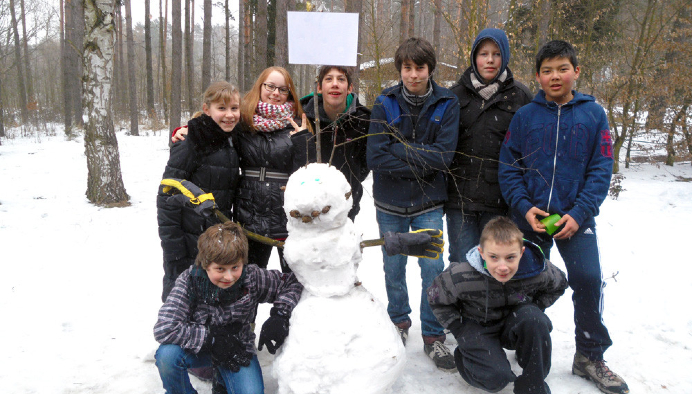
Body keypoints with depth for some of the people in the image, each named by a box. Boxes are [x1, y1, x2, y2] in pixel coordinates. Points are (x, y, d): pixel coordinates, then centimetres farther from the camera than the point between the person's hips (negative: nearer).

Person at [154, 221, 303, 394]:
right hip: (199, 347, -1)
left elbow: (292, 282, -7)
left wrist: (279, 316, -23)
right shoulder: (189, 281, -23)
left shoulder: (252, 278, -19)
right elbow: (164, 329, -31)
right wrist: (213, 337, -30)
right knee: (166, 354, -31)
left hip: (238, 349, 1)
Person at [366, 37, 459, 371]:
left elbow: (444, 155, -16)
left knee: (432, 268, -1)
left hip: (428, 204, -1)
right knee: (393, 267, 14)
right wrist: (421, 164, -17)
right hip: (389, 204, 1)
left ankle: (433, 336, 18)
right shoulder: (385, 103, -6)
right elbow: (375, 157, -15)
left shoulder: (446, 104, -5)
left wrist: (399, 149, -19)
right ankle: (398, 322, 38)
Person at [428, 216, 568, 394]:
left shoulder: (538, 271, -21)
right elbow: (436, 298, -7)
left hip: (513, 325, 3)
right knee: (496, 379, -25)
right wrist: (460, 331, -9)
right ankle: (464, 354, 11)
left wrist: (535, 310, -5)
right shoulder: (461, 277, -28)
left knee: (533, 318, -31)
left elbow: (559, 284, 5)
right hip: (477, 328, -3)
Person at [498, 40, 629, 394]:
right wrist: (524, 207, -12)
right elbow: (508, 168, 1)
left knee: (588, 279, -10)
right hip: (531, 218, 1)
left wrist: (578, 213, -13)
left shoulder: (593, 114, 1)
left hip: (576, 217, -1)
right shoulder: (524, 116, 1)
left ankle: (590, 357, 11)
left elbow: (601, 170, -2)